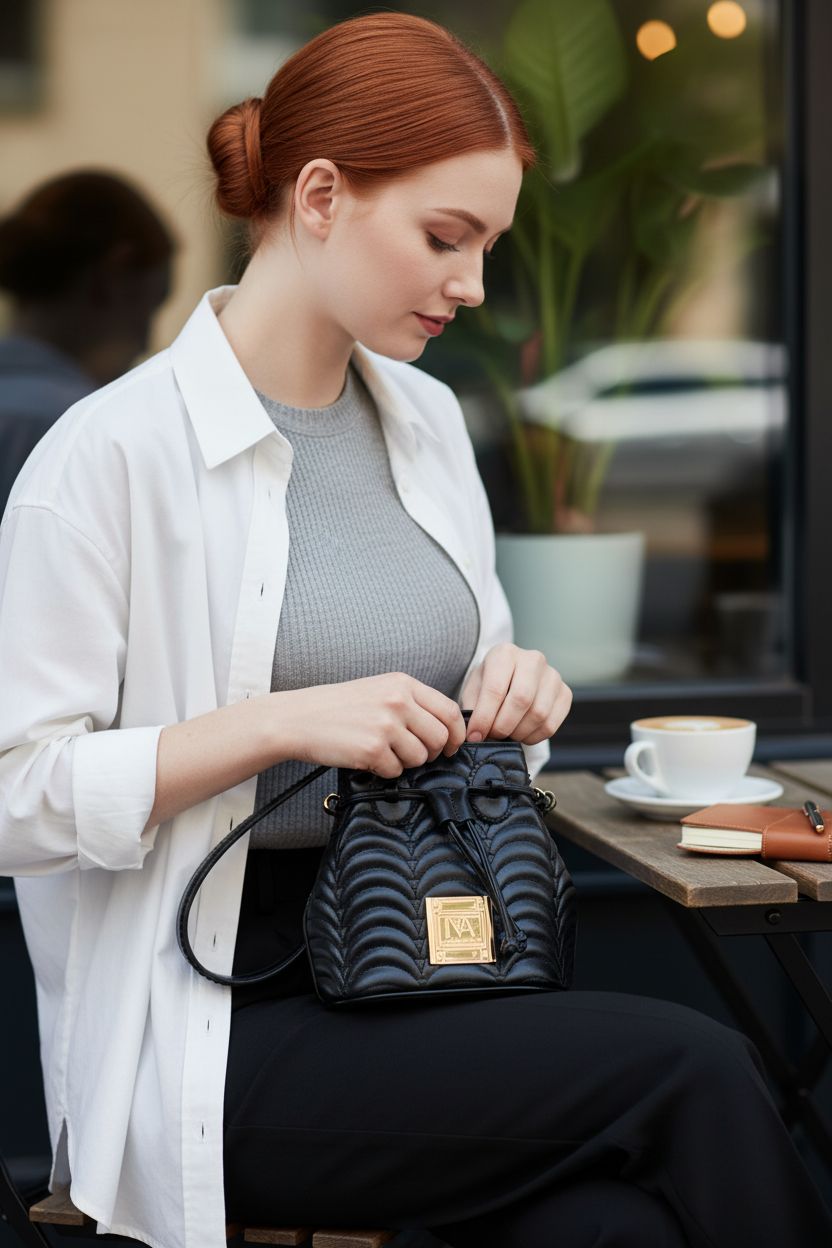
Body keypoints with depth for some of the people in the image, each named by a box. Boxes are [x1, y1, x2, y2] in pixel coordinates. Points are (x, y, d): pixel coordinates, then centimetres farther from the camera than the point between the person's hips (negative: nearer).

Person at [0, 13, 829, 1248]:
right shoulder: (115, 452, -10)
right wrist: (283, 722, -21)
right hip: (222, 1032, -6)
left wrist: (511, 695, 0)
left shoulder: (426, 420, 12)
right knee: (695, 1071, -23)